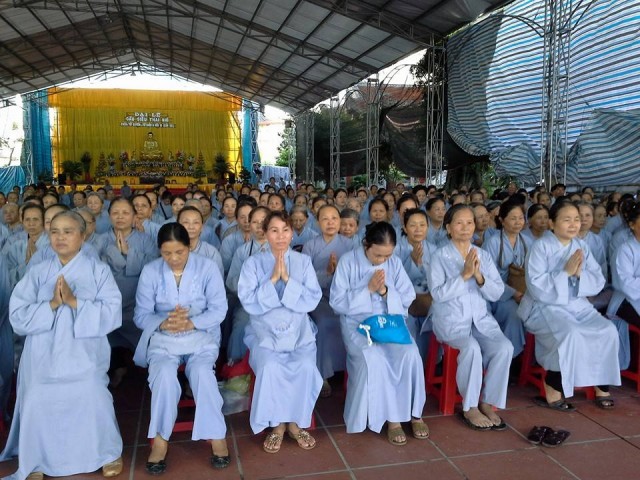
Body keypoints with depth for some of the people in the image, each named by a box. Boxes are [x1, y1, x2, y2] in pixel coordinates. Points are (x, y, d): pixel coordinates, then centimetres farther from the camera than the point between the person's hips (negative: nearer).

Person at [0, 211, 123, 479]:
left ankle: (109, 454, 12)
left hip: (84, 356, -2)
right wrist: (52, 304, -13)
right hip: (42, 358, 2)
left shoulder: (99, 270, 1)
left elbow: (112, 314, -7)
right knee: (38, 405, -10)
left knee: (92, 400, -16)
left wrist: (74, 302, -16)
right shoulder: (37, 273, 8)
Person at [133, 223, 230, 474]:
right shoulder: (150, 271, 0)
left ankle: (216, 435, -15)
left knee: (201, 372, -29)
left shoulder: (208, 267, -4)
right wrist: (164, 322, -23)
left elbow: (219, 310, -7)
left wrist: (191, 323, -23)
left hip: (201, 335, -1)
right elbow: (141, 315, -2)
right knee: (164, 374, -29)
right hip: (163, 338, 1)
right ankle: (160, 438, -14)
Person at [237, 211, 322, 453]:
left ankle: (295, 422, -4)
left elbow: (312, 300, -5)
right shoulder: (253, 263, 0)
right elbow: (249, 303, -9)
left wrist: (287, 279, -15)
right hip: (265, 331, -1)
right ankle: (277, 424, -6)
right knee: (270, 367, -29)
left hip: (299, 330, 1)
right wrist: (273, 279, -17)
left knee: (306, 366, -27)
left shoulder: (303, 262, 5)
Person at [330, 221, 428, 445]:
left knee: (410, 353, -27)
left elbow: (407, 298, 5)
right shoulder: (348, 261, -7)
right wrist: (368, 289, -16)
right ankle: (391, 417, -15)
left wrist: (385, 291, -14)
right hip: (357, 323, -3)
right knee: (373, 358, -33)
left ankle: (413, 412, -9)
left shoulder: (395, 262, 2)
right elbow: (337, 302, -8)